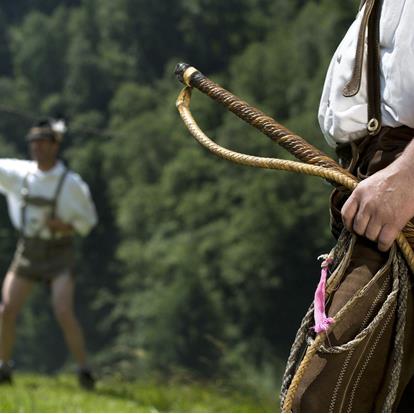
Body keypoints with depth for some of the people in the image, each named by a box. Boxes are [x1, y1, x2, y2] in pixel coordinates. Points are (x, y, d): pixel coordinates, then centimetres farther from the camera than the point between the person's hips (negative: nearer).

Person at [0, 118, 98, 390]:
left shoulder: (71, 183, -10)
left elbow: (88, 221, 0)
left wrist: (63, 226, -19)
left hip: (59, 255, -4)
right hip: (27, 252, 4)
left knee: (64, 313, -20)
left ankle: (85, 372, -9)